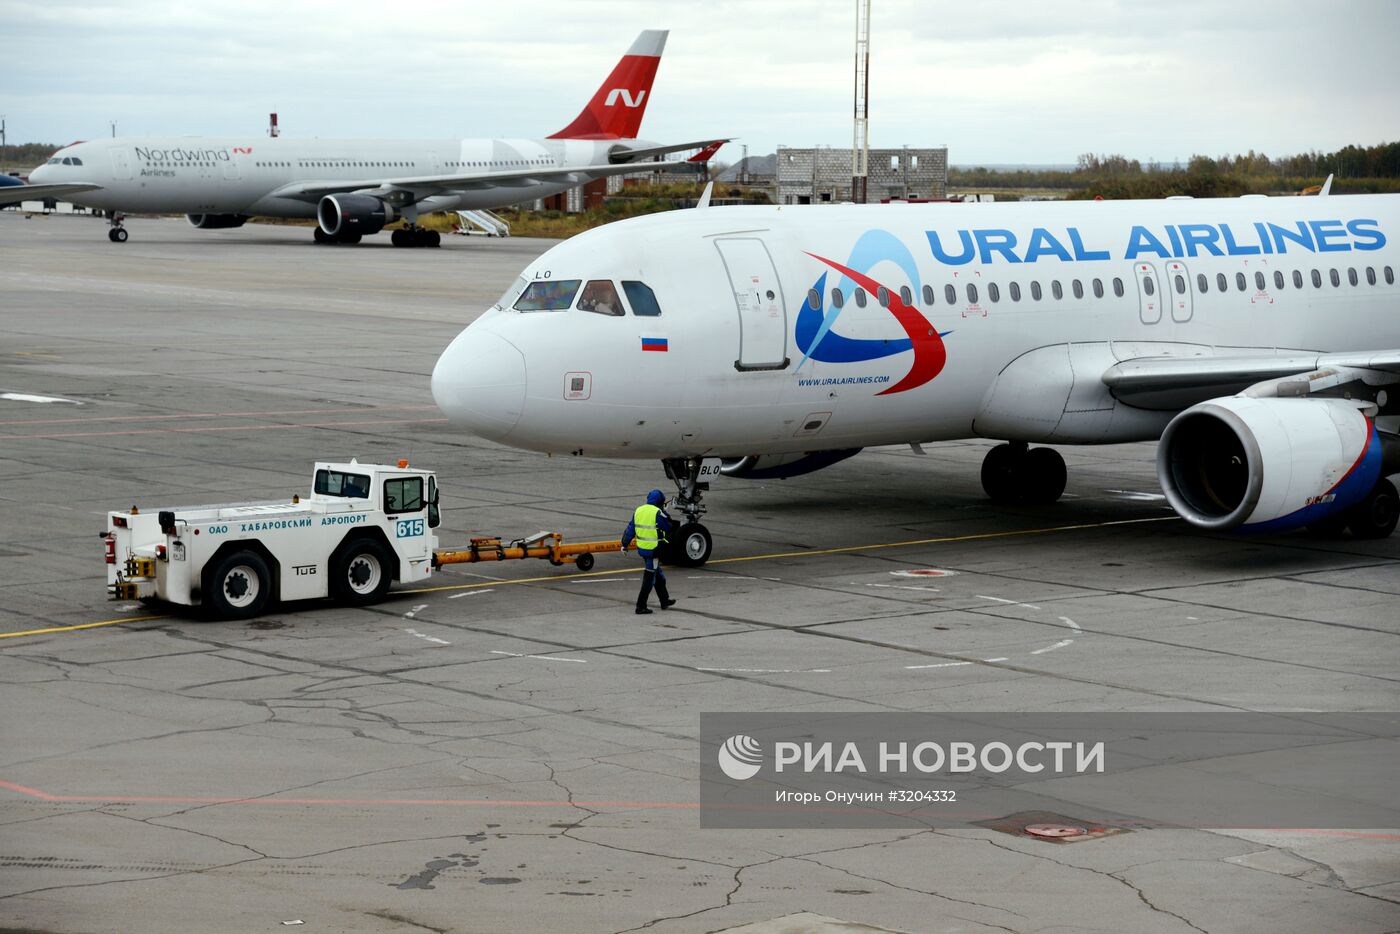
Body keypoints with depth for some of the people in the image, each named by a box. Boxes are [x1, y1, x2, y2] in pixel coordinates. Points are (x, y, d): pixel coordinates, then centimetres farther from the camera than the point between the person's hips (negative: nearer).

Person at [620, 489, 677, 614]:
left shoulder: (638, 510, 6)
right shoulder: (657, 513, -17)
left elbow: (630, 529, 10)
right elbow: (669, 526, -7)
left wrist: (625, 544, 17)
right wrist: (663, 511, 3)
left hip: (641, 548, 8)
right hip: (653, 550, -8)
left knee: (659, 576, 22)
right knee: (649, 578, -1)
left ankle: (665, 600, 33)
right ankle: (641, 606, 0)